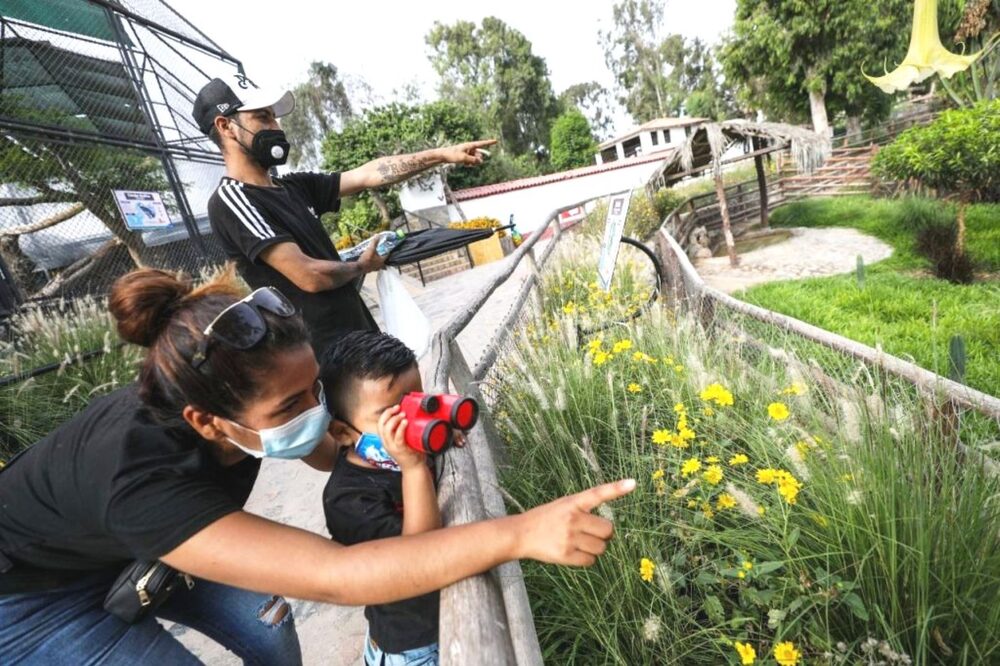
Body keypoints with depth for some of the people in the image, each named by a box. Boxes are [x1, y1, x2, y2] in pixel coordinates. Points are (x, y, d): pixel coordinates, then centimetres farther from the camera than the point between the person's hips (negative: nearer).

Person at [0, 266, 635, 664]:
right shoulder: (142, 482, -45)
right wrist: (522, 532, -59)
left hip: (124, 550, 5)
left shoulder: (252, 397, -26)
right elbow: (336, 576, -53)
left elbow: (331, 452, -9)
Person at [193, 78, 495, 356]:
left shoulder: (294, 186, 12)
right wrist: (362, 266, -2)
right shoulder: (230, 200, -12)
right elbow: (310, 276, -20)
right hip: (324, 356, -8)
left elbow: (369, 175, 7)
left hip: (362, 338, 8)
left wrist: (442, 154, 2)